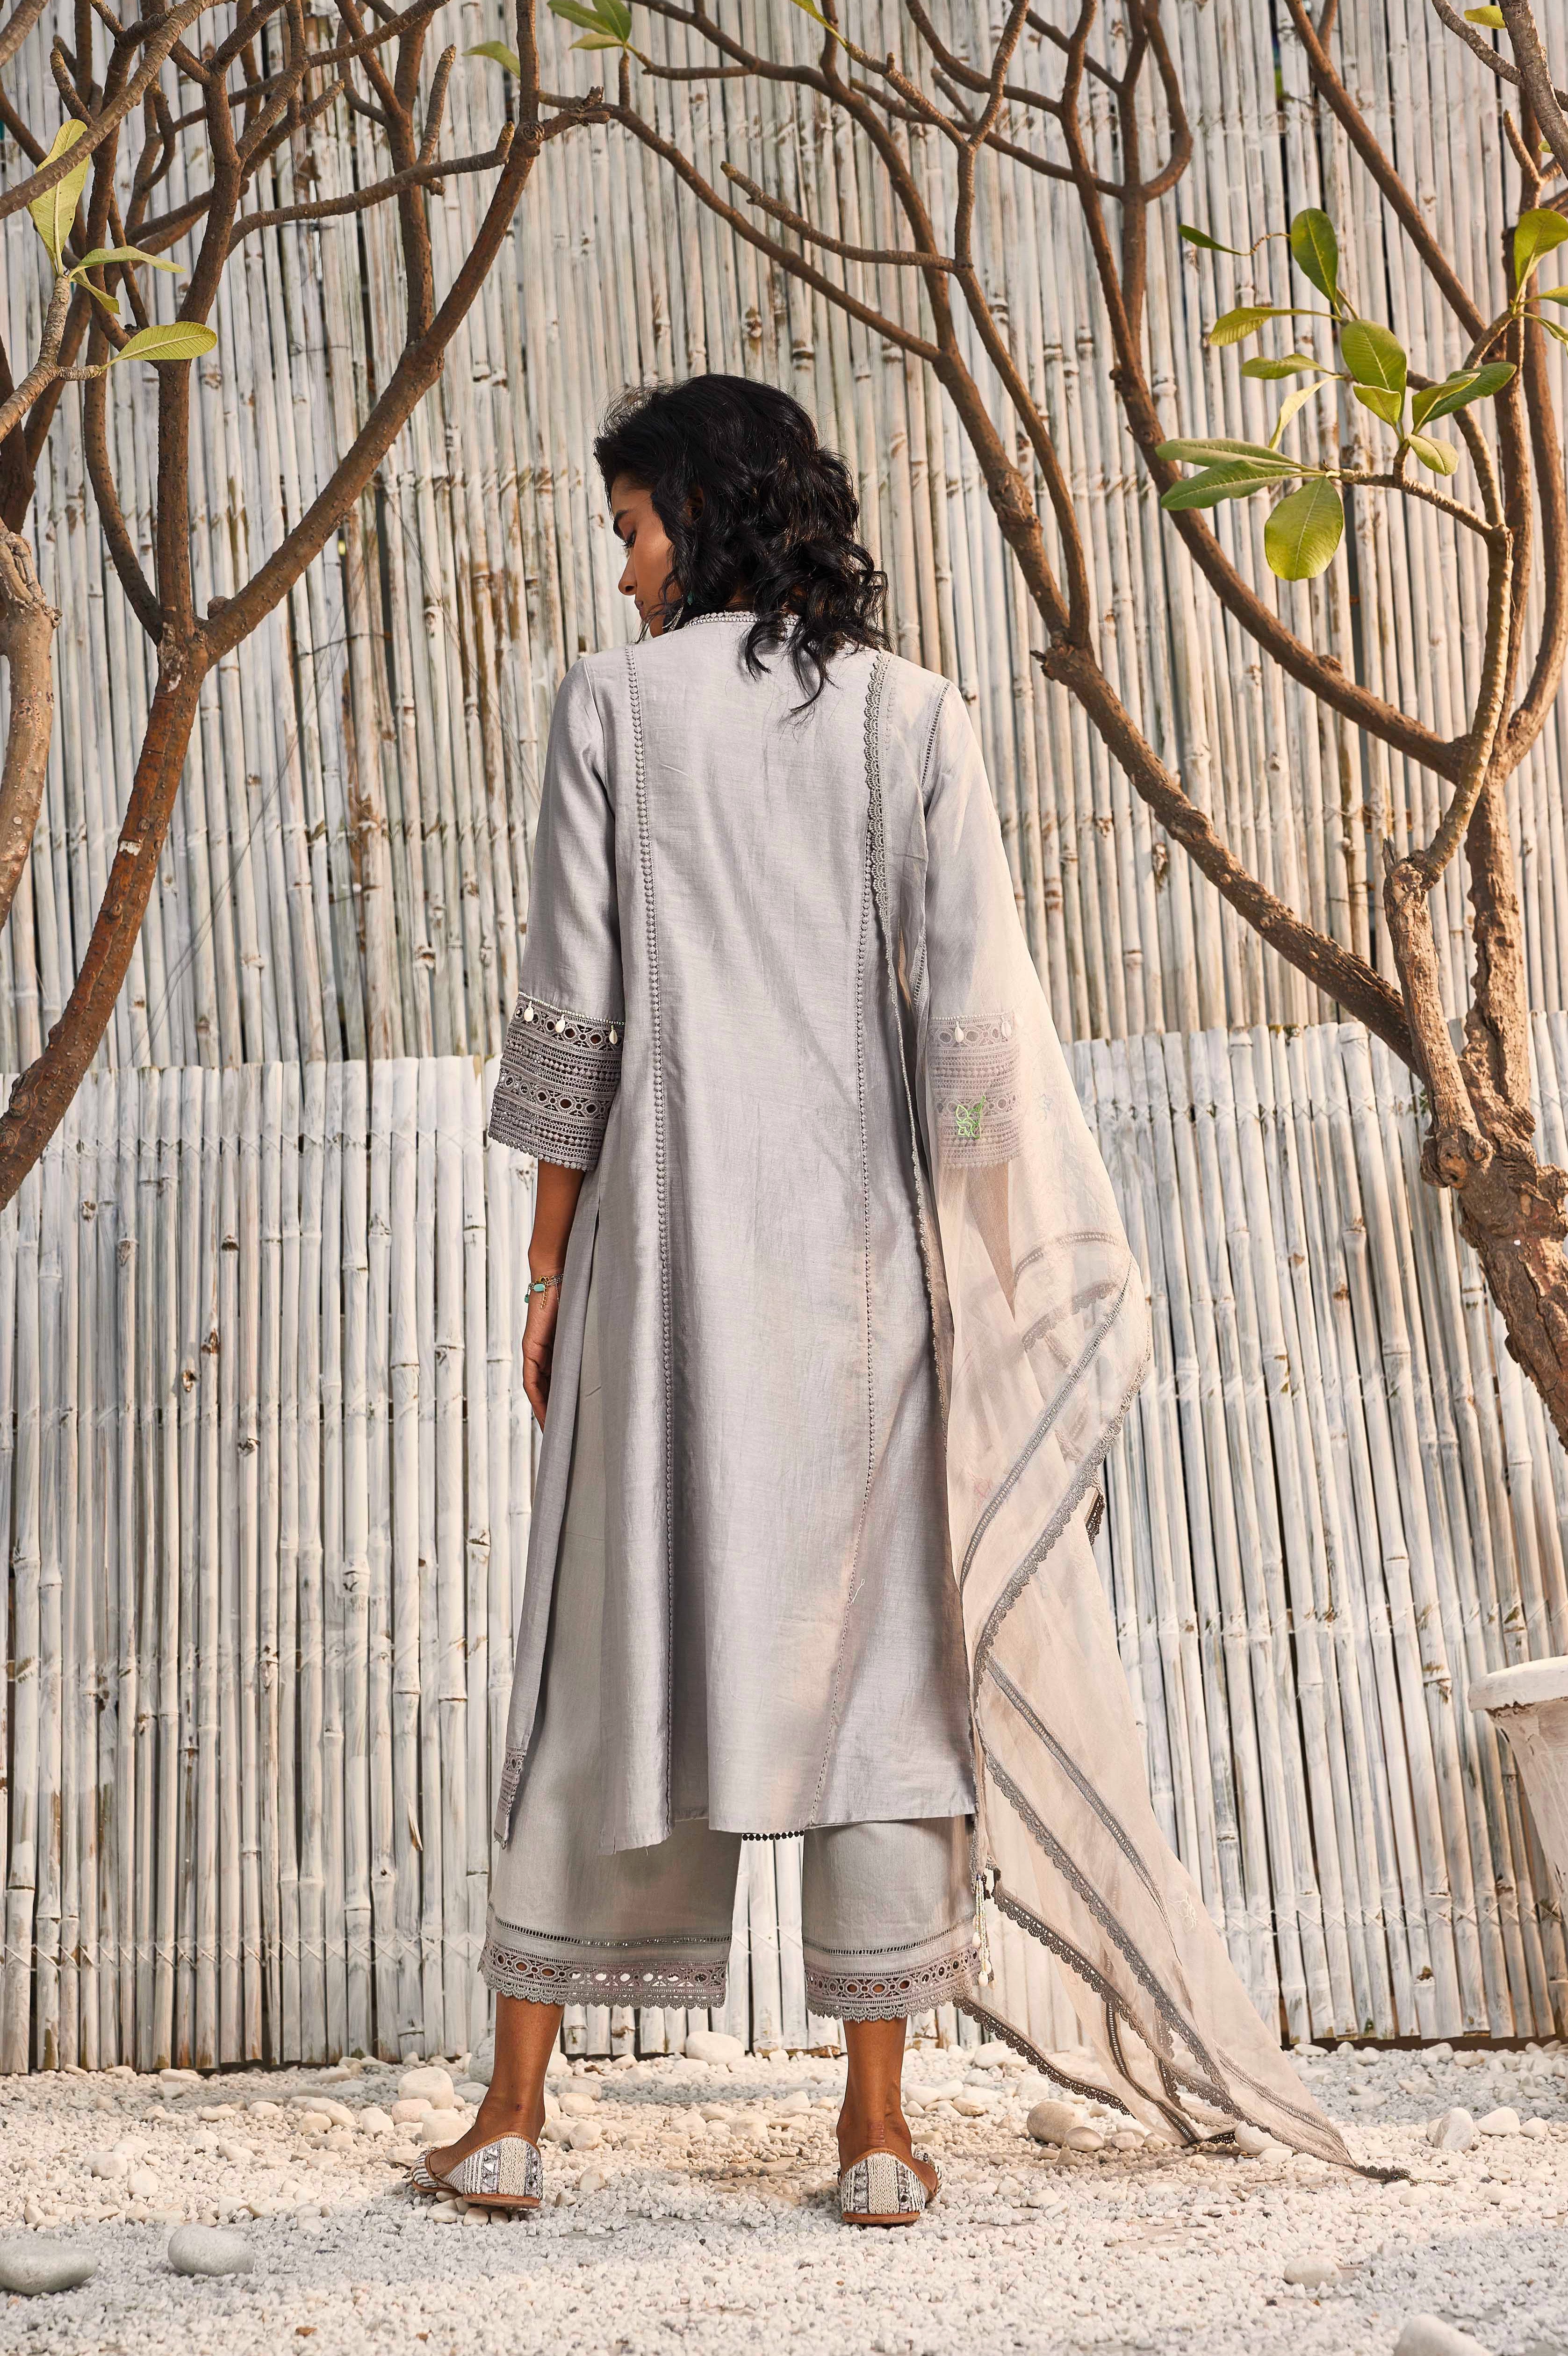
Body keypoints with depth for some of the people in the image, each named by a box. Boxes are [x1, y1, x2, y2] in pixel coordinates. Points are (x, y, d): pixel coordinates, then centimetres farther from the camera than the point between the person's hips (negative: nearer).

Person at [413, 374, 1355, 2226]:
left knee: (611, 1648, 7)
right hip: (861, 1238, 1)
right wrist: (981, 1267, 3)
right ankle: (877, 2128, 10)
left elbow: (571, 1015, -2)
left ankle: (512, 2113, 14)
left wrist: (551, 1263, 5)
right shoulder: (912, 712, 5)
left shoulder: (614, 702, 1)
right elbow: (968, 1016, -3)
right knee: (877, 1648, 6)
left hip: (670, 1238, -1)